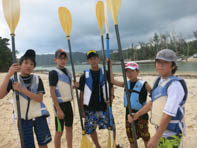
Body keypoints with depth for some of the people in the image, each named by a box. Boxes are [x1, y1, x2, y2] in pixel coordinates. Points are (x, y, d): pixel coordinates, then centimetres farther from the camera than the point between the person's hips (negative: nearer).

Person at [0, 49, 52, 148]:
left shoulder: (37, 79, -5)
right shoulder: (13, 79, -5)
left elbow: (40, 98, -15)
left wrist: (22, 89, -24)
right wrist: (8, 75, -26)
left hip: (39, 116, 1)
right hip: (23, 118, 0)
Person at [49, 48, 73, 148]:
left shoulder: (67, 71, 9)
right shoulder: (53, 73, -14)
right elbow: (52, 92, -17)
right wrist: (58, 109, -19)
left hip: (68, 103, 8)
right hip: (60, 104, -7)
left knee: (69, 128, 18)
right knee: (59, 132, 3)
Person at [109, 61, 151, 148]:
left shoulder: (144, 84, -11)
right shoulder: (126, 84, 3)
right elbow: (112, 81, 0)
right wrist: (110, 66, -3)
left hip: (141, 115, -4)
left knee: (146, 139, 12)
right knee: (131, 140, 17)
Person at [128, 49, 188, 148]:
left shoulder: (175, 84, -21)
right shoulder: (159, 81, 4)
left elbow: (168, 114, -24)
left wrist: (156, 138, -21)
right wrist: (137, 115, 15)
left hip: (171, 133, -7)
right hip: (160, 129, 7)